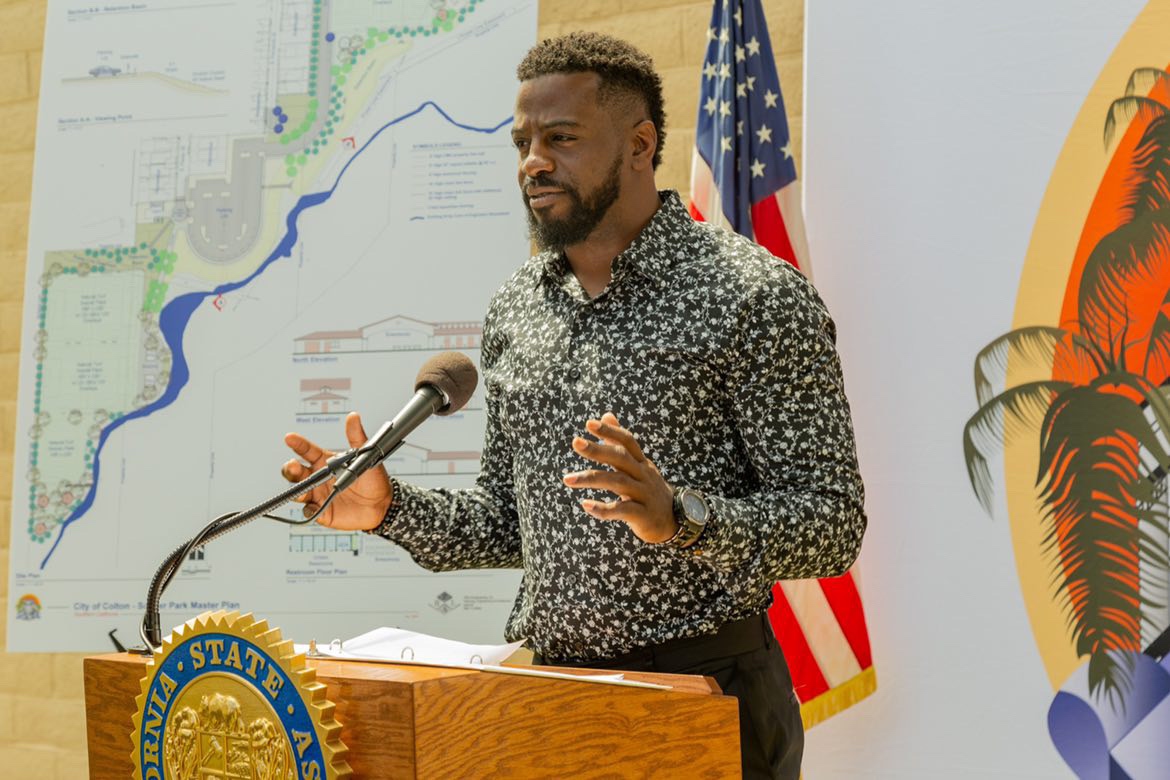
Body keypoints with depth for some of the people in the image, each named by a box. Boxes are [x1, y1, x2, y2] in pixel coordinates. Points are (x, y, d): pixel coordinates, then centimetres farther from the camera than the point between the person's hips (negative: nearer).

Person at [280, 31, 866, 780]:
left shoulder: (754, 295, -11)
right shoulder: (515, 308, 9)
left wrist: (680, 518, -29)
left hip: (704, 692, -5)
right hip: (550, 687, 6)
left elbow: (832, 524, -14)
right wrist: (392, 509, 1)